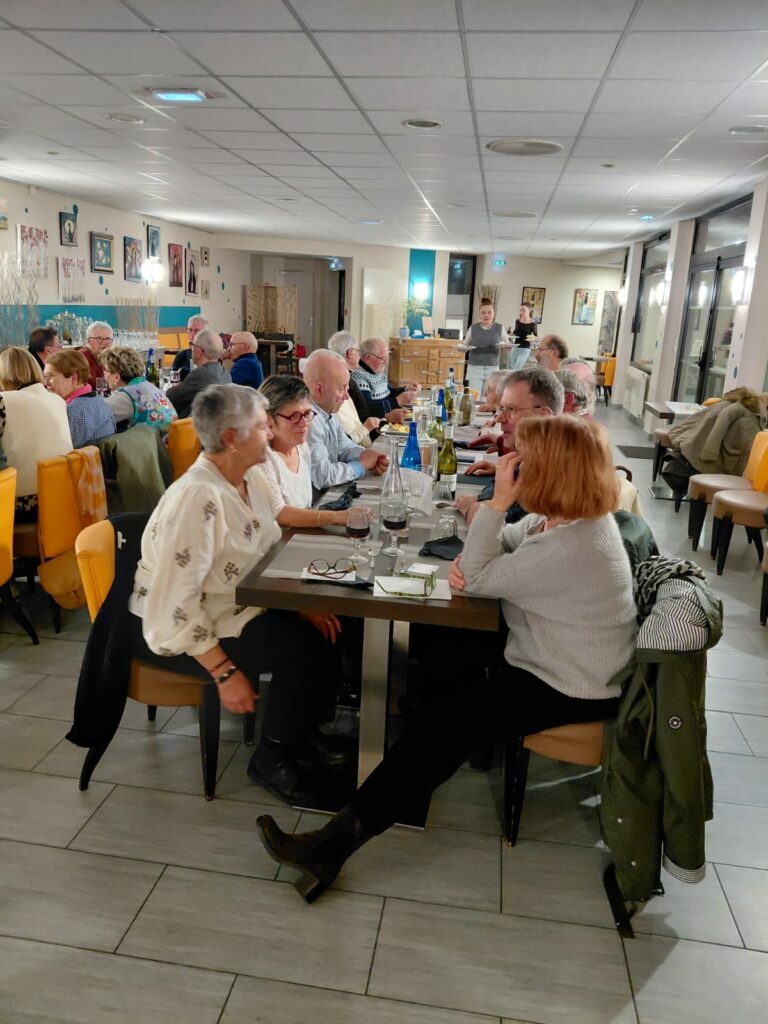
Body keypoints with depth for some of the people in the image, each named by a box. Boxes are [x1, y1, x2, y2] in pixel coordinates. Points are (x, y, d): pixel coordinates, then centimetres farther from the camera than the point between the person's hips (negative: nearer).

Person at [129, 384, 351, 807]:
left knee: (325, 628, -7)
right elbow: (175, 606, -29)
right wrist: (225, 671, -28)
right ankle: (272, 759, 2)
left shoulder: (250, 478, -2)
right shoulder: (197, 498, -28)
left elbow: (272, 552, 6)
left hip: (238, 605, 8)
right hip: (177, 627, -8)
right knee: (300, 646, -21)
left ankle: (304, 731, 14)